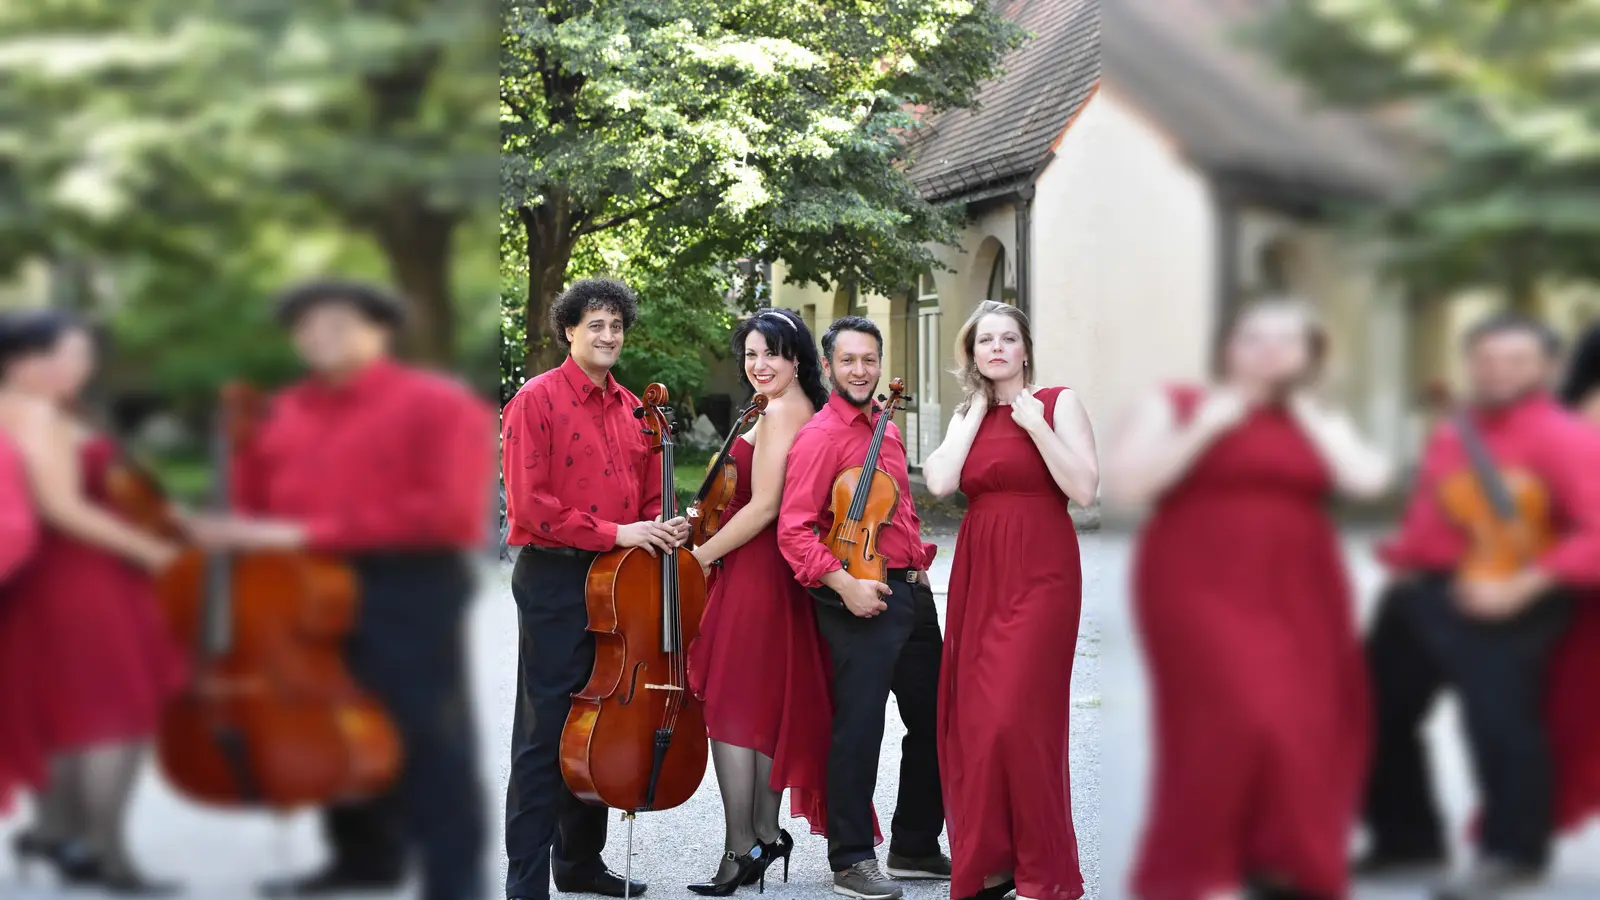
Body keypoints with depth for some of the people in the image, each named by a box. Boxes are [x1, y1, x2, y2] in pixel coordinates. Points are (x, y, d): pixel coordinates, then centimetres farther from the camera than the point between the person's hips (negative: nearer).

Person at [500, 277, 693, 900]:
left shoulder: (633, 409, 13)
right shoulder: (536, 399, -6)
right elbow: (529, 504, -14)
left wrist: (664, 530, -1)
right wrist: (613, 533, -17)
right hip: (554, 579, -7)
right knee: (545, 730, -3)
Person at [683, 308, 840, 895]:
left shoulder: (780, 413, -15)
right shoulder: (803, 411, 15)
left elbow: (763, 506, -20)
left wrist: (701, 555, -12)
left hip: (752, 575, -10)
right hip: (776, 574, 10)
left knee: (731, 708, -4)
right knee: (767, 706, 15)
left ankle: (742, 848, 1)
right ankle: (766, 835, 23)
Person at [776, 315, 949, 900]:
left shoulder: (886, 431, 16)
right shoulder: (821, 435, -10)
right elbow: (793, 530, -17)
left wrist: (920, 562, 15)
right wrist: (843, 583, -25)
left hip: (912, 591, 9)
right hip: (862, 598, -9)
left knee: (933, 720, 13)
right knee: (859, 727, -5)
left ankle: (915, 847, 28)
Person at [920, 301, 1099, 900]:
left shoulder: (1057, 403, 1)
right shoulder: (966, 418, 15)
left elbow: (1084, 490, -10)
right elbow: (940, 483, -4)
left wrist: (1034, 424, -13)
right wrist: (976, 412, 1)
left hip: (1039, 575, -5)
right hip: (978, 574, 5)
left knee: (1016, 716, -12)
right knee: (971, 720, 3)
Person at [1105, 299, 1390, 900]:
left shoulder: (1324, 422, 14)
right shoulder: (1173, 405, 3)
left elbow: (1368, 482, -4)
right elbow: (1122, 489, -8)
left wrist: (1302, 410, 2)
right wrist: (1205, 427, -10)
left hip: (1297, 593, 5)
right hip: (1202, 587, -4)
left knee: (1303, 728, 2)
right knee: (1234, 717, -17)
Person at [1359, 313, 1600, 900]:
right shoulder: (1450, 435, 15)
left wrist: (1521, 588, -23)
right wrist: (1400, 560, 10)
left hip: (1497, 601, -8)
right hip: (1418, 593, 8)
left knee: (1498, 721, -6)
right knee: (1380, 709, 12)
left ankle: (1512, 852, 17)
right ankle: (1406, 838, 28)